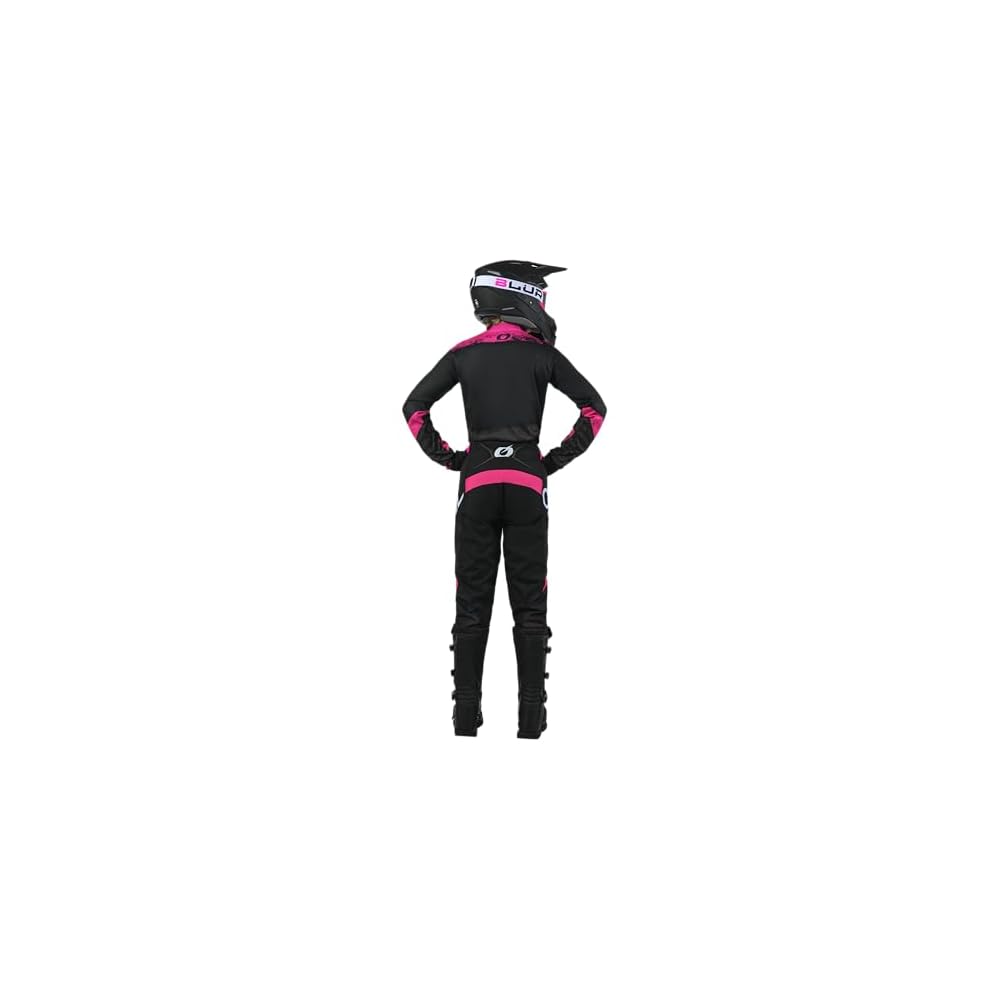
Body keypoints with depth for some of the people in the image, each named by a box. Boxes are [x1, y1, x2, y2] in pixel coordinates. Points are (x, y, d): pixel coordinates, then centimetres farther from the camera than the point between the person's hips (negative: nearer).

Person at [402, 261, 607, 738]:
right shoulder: (542, 354, 0)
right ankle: (531, 716, 1)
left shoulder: (464, 354, 4)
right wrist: (558, 459, 4)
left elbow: (414, 407, 2)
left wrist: (447, 458, 7)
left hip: (477, 483, 1)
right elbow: (595, 408, -2)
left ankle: (467, 714, 2)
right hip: (528, 484, -1)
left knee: (471, 603, 5)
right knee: (529, 604, 4)